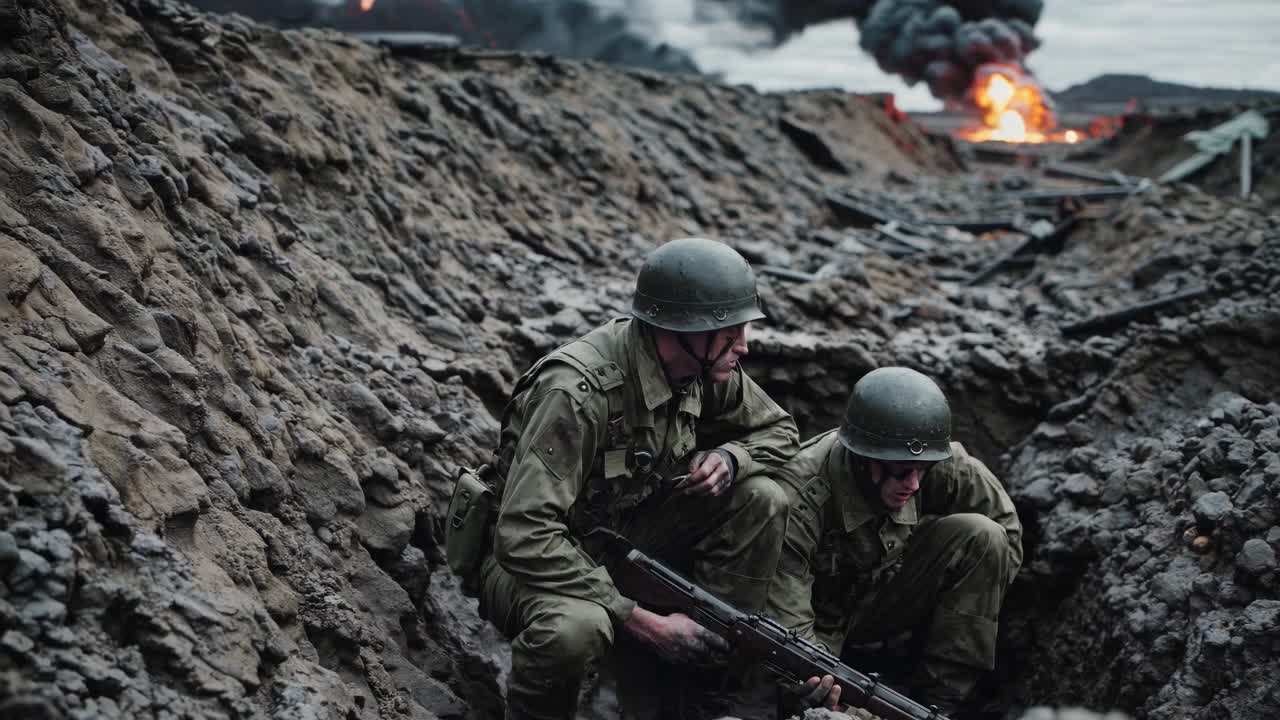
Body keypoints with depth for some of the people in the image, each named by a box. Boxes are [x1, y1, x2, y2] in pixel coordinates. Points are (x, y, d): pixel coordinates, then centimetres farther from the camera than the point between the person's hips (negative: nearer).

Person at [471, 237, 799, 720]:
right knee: (576, 627, -40)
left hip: (625, 535, 7)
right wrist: (643, 623, -35)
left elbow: (778, 430, 9)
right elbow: (525, 536, -36)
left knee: (761, 500, -11)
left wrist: (728, 456, -16)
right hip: (531, 559, -7)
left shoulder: (703, 367, -10)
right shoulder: (577, 390, -32)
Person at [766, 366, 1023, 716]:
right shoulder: (801, 497, -32)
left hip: (884, 611, 5)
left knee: (980, 536, -19)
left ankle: (933, 697, -12)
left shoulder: (945, 467, -20)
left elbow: (1006, 530, -4)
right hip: (821, 634, -5)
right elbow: (785, 621, -32)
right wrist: (809, 675, -53)